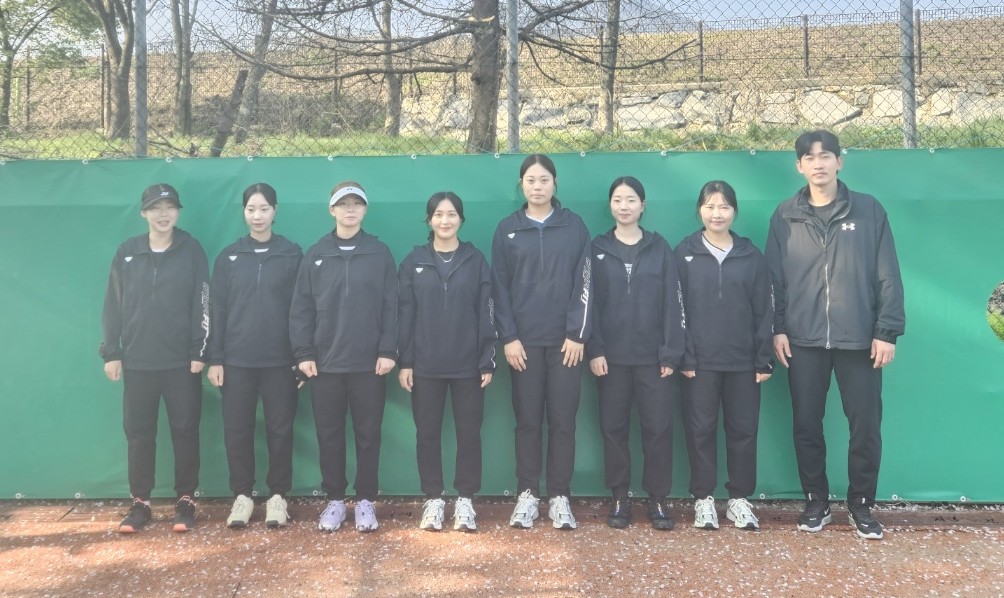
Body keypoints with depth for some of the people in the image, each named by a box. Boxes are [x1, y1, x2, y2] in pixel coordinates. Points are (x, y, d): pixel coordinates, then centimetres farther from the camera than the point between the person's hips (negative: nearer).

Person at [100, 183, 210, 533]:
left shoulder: (191, 250, -1)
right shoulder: (127, 252, 5)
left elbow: (202, 304, -3)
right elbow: (113, 306, 7)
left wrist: (199, 352, -8)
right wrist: (111, 353, 2)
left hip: (181, 361, -2)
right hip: (137, 361, 2)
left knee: (185, 431, 3)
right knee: (138, 433, 7)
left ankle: (185, 500, 14)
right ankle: (140, 503, 17)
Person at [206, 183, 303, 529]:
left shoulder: (292, 254, 2)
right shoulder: (228, 256, 6)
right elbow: (217, 310, 4)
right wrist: (215, 359, -1)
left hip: (280, 359, -1)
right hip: (237, 359, 2)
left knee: (280, 428, 4)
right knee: (237, 430, 5)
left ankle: (278, 495, 17)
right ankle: (242, 495, 18)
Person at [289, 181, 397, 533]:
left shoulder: (380, 254, 4)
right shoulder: (315, 255, 6)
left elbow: (391, 307, 1)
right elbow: (301, 308, 4)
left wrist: (388, 351, -7)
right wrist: (303, 353, -3)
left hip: (369, 363, -1)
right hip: (325, 363, 1)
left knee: (368, 434, 5)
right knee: (329, 435, 7)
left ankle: (366, 501, 17)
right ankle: (335, 500, 20)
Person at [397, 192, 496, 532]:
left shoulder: (476, 261, 3)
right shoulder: (414, 261, 4)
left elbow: (486, 314, 1)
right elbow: (404, 314, 3)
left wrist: (488, 361, -4)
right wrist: (405, 361, -3)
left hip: (468, 364, 0)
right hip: (425, 365, 1)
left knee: (469, 432, 5)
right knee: (428, 433, 6)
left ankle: (465, 500, 17)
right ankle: (433, 500, 18)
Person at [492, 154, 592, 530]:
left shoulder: (574, 227, 4)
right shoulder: (507, 230, 5)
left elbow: (583, 284, 1)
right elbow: (500, 288, 3)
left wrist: (577, 335, -7)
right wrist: (508, 337, -5)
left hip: (565, 340, 0)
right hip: (524, 341, 0)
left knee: (563, 421, 3)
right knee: (527, 420, 5)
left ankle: (560, 497, 11)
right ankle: (527, 494, 14)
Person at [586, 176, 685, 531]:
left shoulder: (660, 249, 5)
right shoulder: (597, 250, 6)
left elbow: (672, 304, 1)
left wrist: (671, 353, -7)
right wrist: (594, 350, -9)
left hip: (652, 355, 0)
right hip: (611, 356, 1)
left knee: (658, 427, 1)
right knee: (613, 427, 5)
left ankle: (658, 499, 12)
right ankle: (619, 498, 16)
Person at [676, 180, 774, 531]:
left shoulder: (751, 256, 5)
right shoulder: (684, 254, 1)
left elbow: (764, 312, 5)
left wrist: (764, 360, 0)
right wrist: (684, 357, -10)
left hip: (743, 361, 2)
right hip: (700, 361, -1)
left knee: (743, 429, 7)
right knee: (701, 429, 4)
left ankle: (740, 499, 19)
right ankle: (703, 499, 15)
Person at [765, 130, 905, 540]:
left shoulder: (869, 211, 1)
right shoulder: (785, 217, 5)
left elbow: (888, 277, 0)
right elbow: (774, 279, 6)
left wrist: (887, 331, -6)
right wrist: (777, 328, -1)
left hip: (859, 339, -1)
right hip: (803, 341, 1)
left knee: (866, 425, 4)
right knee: (806, 425, 7)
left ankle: (861, 504, 21)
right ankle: (816, 501, 23)